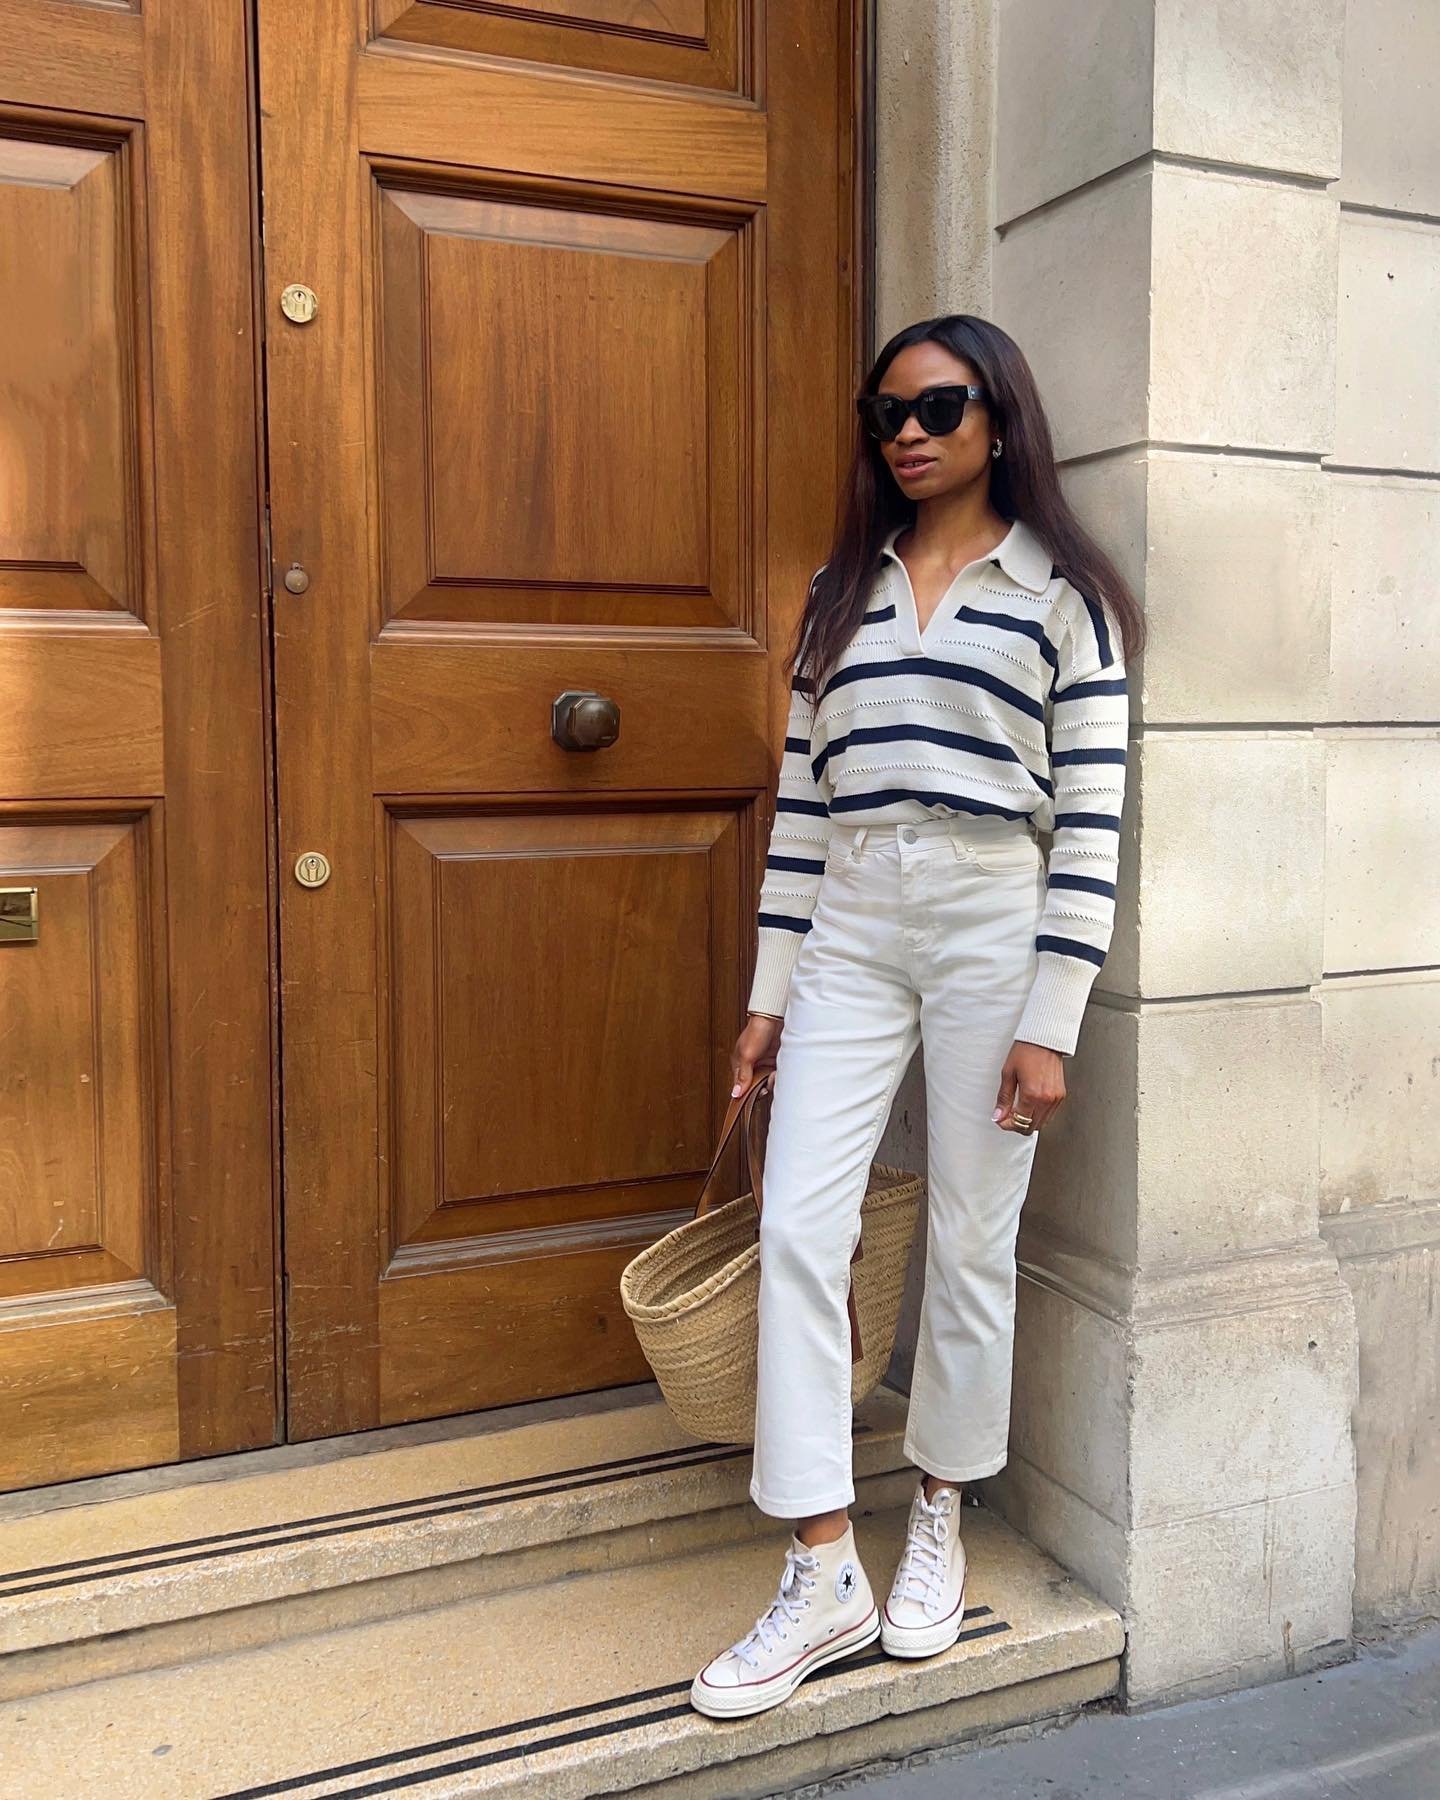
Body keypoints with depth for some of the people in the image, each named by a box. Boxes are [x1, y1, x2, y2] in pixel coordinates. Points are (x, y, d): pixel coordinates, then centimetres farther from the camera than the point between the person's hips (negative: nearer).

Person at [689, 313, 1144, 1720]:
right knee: (796, 1232, -4)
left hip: (993, 927, -3)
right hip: (847, 929, 4)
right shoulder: (843, 587, 13)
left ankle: (939, 1522, 30)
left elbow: (1090, 820, -5)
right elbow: (802, 797, 11)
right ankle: (825, 1577, 7)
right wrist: (767, 993, 9)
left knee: (971, 1240, 7)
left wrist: (1051, 1023, -11)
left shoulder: (1060, 592, 1)